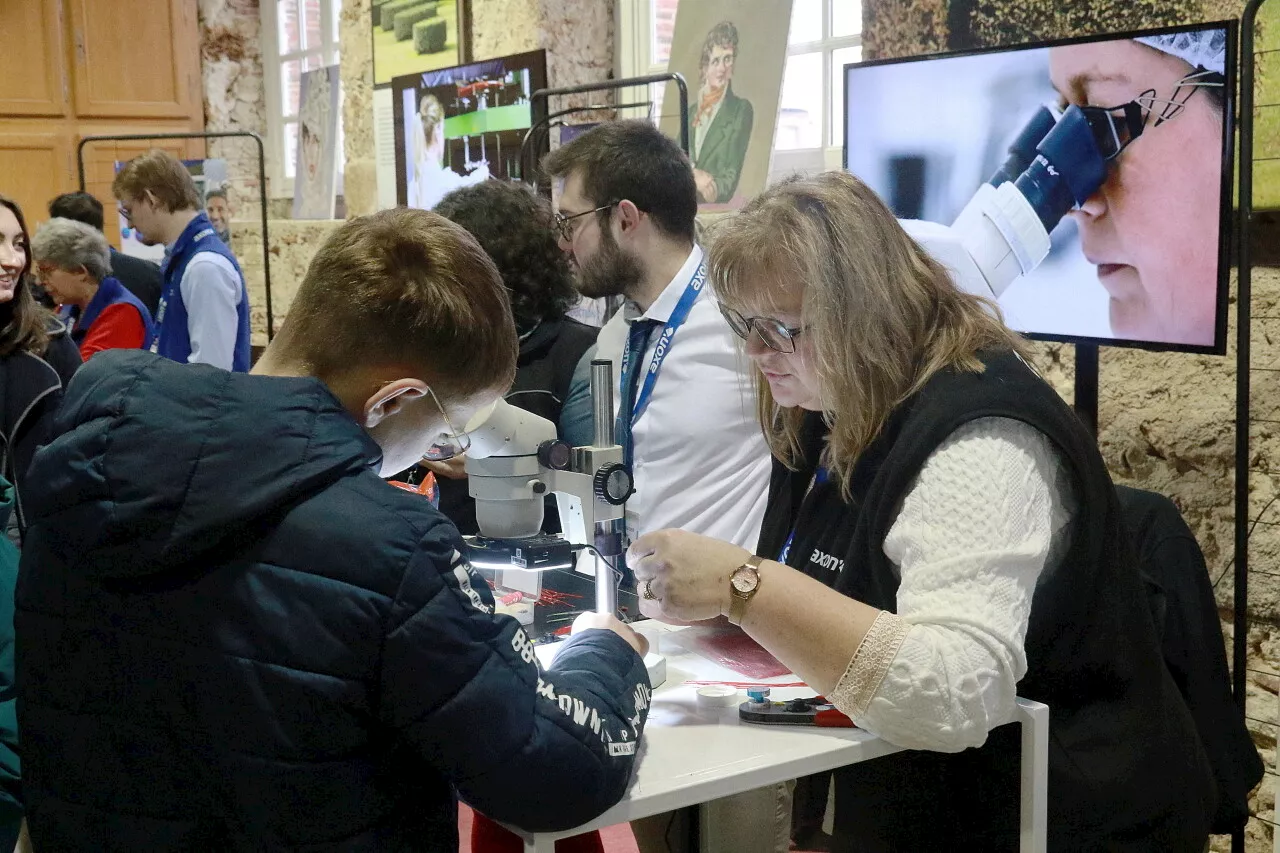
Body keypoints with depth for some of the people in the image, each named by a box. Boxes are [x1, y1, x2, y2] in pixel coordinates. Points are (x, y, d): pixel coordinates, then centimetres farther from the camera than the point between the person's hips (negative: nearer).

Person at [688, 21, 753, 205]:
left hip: (717, 208, -2)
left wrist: (714, 188, -22)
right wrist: (693, 176, -13)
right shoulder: (691, 111, 17)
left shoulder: (741, 109, 4)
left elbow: (732, 174, -3)